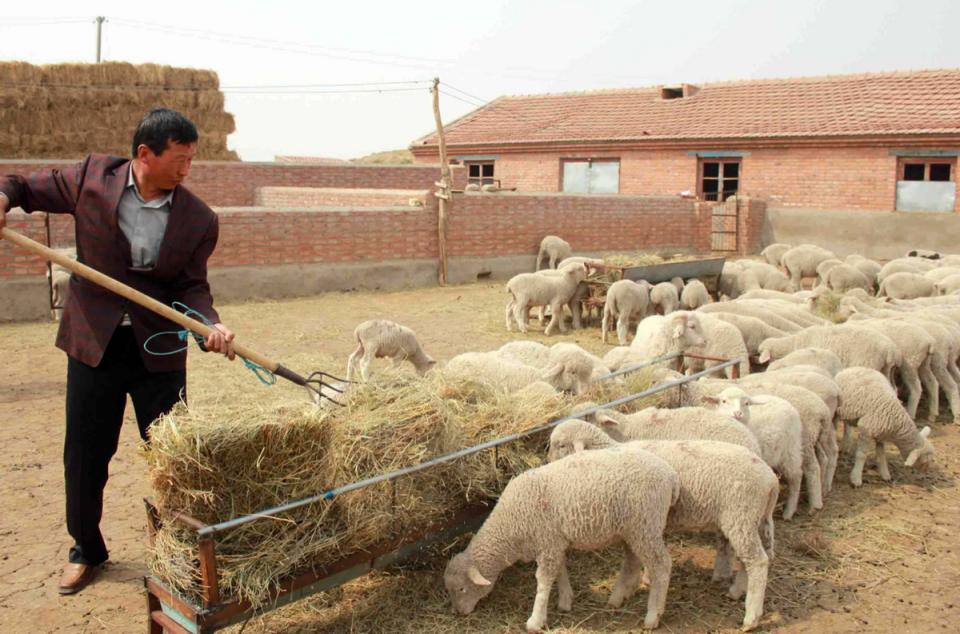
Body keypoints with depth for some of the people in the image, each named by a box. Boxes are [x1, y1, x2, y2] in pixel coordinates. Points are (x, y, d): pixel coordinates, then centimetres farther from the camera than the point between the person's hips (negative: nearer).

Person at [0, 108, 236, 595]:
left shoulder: (199, 220, -7)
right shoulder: (92, 177, -6)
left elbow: (191, 287, -5)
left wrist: (210, 323, -25)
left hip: (159, 349, 0)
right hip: (94, 344, 1)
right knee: (84, 456, 12)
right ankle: (86, 551, 35)